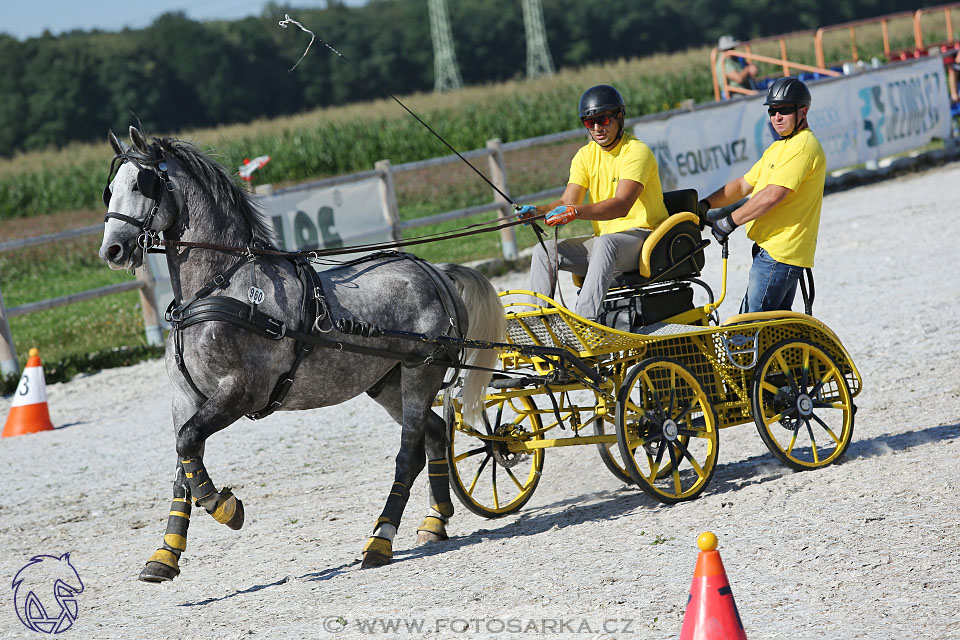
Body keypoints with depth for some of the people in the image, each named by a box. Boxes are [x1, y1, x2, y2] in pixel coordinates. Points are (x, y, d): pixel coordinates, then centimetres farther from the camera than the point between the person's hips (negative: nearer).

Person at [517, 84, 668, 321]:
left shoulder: (637, 151, -13)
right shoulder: (586, 155, 9)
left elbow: (621, 205, -27)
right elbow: (568, 202, 0)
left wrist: (575, 211, -40)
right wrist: (538, 211, -21)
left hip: (642, 235, -7)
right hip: (604, 239, 7)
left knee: (606, 243, -39)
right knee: (545, 250, -11)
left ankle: (584, 318, -48)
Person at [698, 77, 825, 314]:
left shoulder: (803, 145, -13)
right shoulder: (778, 148, 21)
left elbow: (773, 195, -22)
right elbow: (744, 185, 22)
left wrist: (729, 221, -16)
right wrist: (704, 205, 8)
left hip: (778, 254, -11)